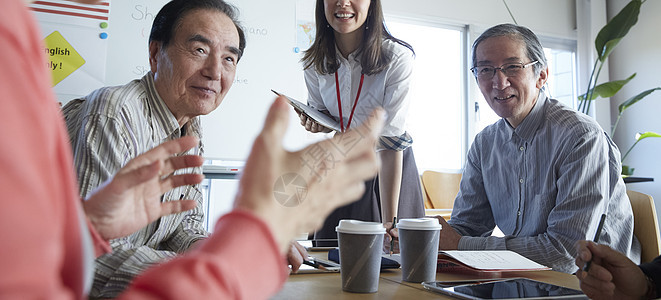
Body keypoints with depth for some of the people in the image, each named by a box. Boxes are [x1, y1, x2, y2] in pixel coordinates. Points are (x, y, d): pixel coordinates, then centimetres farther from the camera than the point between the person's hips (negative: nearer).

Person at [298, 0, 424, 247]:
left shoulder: (397, 58, -22)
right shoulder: (315, 62, -9)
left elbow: (391, 143, -25)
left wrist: (389, 220, -28)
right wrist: (315, 122, -17)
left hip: (390, 169, -3)